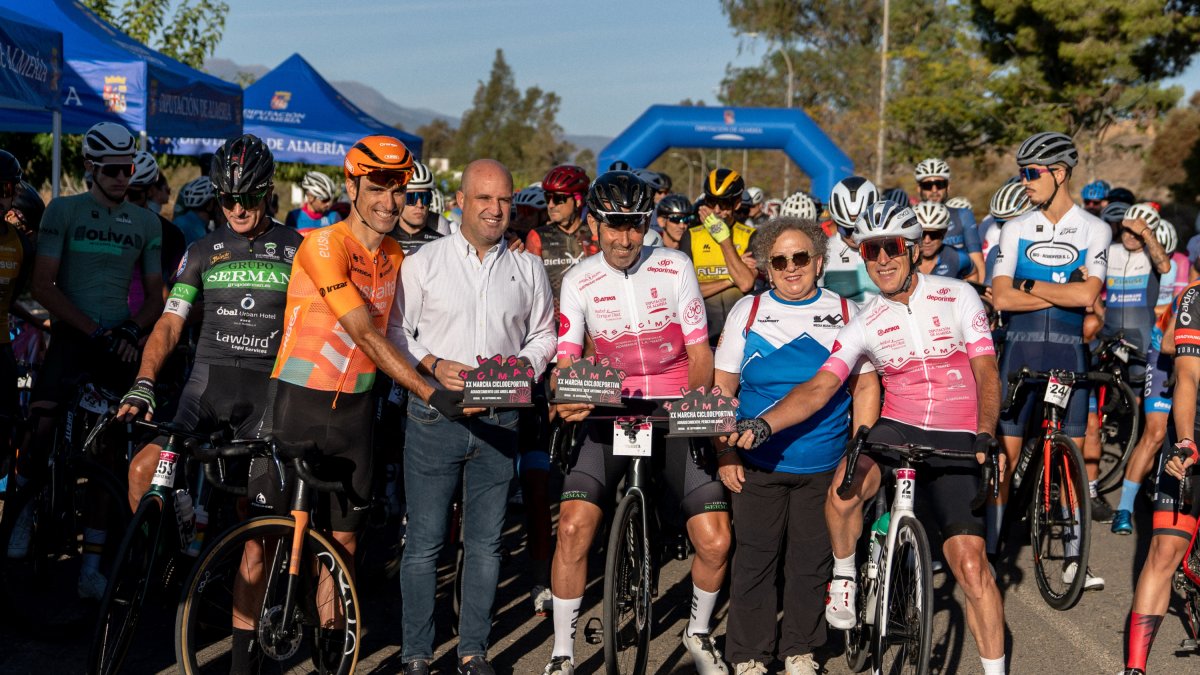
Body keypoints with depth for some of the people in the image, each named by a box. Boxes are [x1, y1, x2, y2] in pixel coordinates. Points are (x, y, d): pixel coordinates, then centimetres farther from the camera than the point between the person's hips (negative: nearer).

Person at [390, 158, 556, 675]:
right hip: (435, 417, -2)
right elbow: (395, 332, 2)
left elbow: (543, 336, 14)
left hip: (499, 420, 2)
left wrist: (519, 367, -5)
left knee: (485, 542, 8)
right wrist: (433, 366, -14)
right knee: (424, 541, 0)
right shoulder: (423, 263, 1)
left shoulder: (528, 269, 9)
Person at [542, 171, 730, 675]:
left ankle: (699, 633, 20)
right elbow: (565, 359, -6)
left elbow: (699, 353, 1)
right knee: (573, 526, -19)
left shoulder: (675, 267, -2)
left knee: (715, 541, -9)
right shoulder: (579, 282, -1)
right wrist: (567, 399, -28)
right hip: (610, 412, 0)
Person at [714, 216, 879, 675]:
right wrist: (725, 453, -2)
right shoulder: (747, 311, 4)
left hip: (824, 466, 0)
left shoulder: (845, 313, 4)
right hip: (756, 465, 0)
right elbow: (722, 387, 5)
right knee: (754, 560, 4)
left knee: (811, 561, 8)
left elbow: (865, 386, 6)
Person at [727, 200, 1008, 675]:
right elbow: (819, 388, -8)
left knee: (969, 562, -11)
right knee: (844, 488, -32)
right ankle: (844, 578, -3)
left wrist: (984, 435, -23)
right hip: (897, 429, 1)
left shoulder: (958, 296, -2)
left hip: (956, 441, -1)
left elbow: (986, 373, -5)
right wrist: (762, 426, -25)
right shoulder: (864, 324, 1)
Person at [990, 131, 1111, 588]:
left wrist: (1029, 284, -9)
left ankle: (1074, 555, 12)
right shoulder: (1015, 229, 5)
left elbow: (1087, 296, -14)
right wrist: (1063, 291, -10)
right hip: (1021, 347, 1)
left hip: (1068, 349, -1)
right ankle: (989, 547, 5)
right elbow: (1000, 298, -6)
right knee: (1005, 452, -2)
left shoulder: (1094, 230, 1)